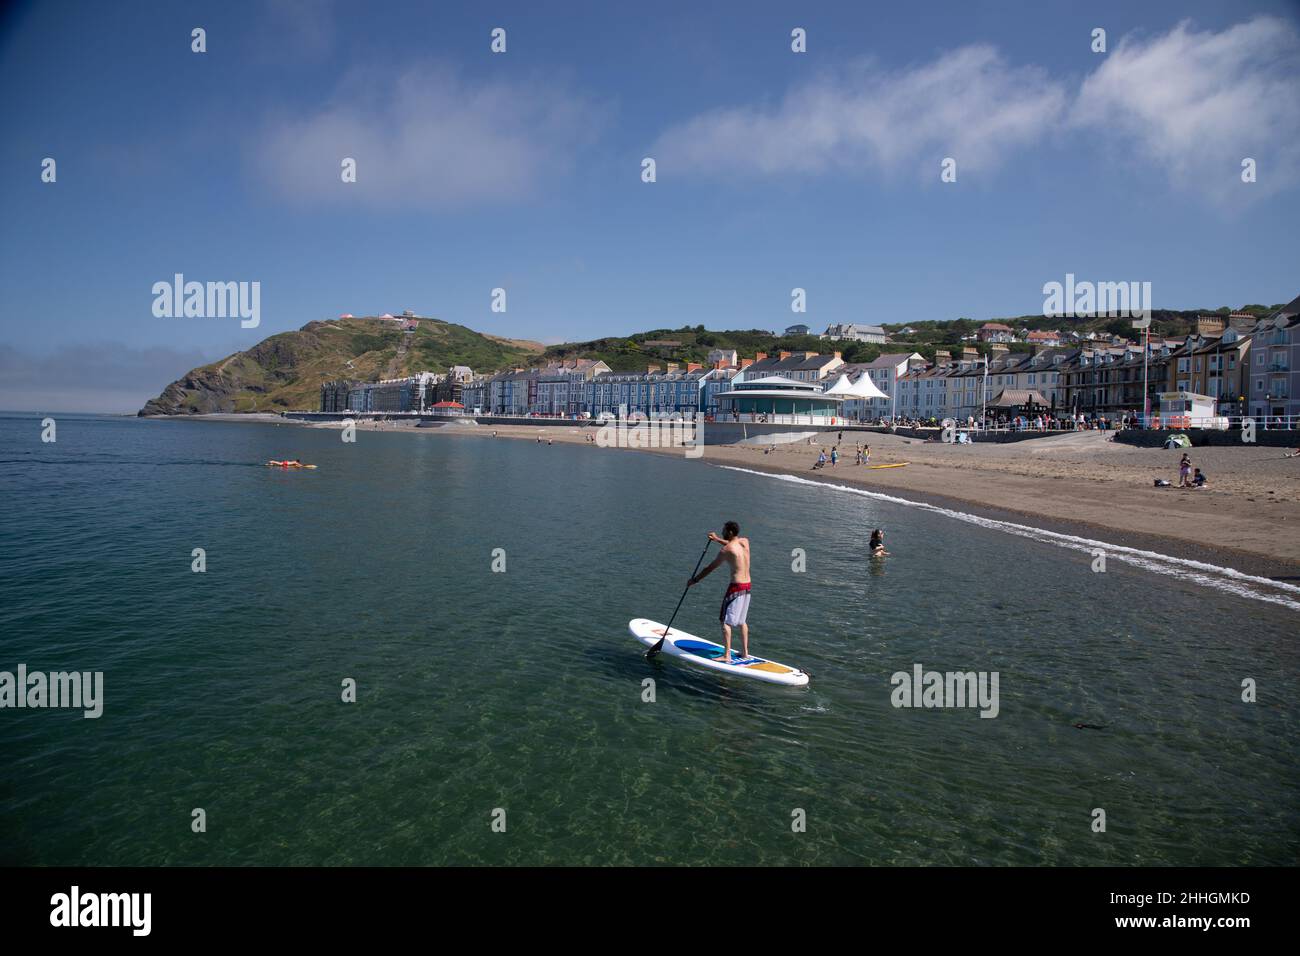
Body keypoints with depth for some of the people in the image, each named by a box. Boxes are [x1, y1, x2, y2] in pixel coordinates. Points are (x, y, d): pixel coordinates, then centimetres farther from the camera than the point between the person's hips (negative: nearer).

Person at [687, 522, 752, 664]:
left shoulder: (726, 550, -14)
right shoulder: (745, 541, 5)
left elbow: (710, 568, -8)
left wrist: (694, 580, 2)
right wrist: (717, 539, 32)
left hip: (736, 586, -8)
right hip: (747, 585, 8)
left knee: (726, 621, -3)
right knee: (742, 620, 18)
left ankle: (727, 656, -6)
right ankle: (745, 652, 22)